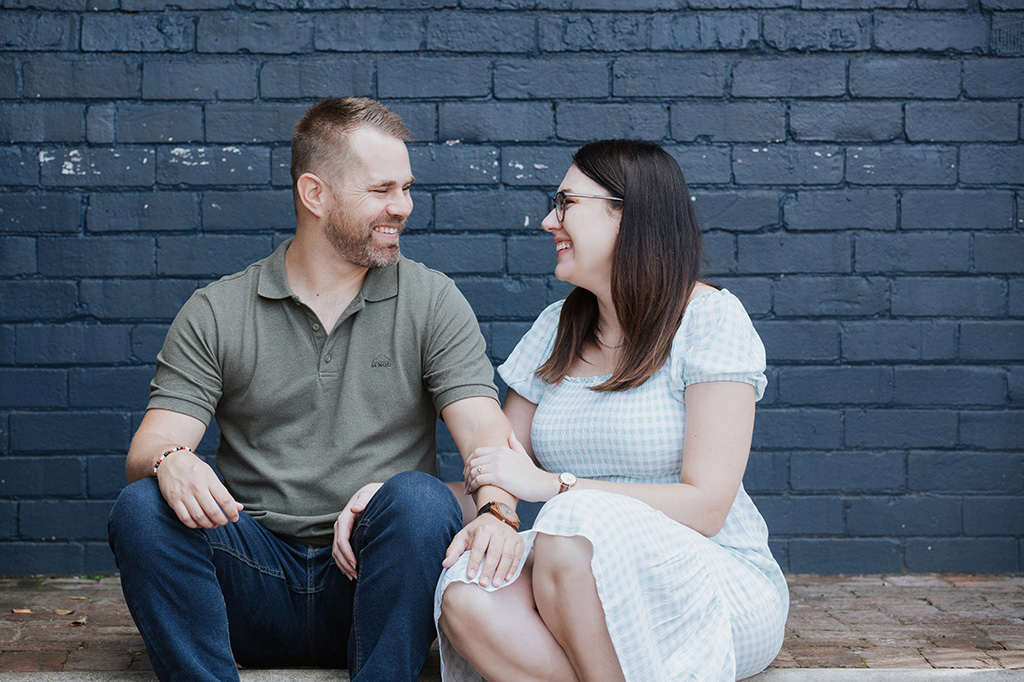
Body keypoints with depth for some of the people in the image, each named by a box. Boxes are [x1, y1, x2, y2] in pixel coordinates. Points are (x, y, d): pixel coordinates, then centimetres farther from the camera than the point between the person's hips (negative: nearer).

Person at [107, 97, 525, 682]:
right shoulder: (215, 316, 6)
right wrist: (170, 462, -27)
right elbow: (147, 449, -1)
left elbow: (485, 431, -6)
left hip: (375, 583, -1)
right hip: (255, 579, 1)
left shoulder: (432, 301, 6)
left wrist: (497, 512, -29)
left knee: (420, 498, -31)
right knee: (143, 508, -25)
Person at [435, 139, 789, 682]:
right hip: (592, 596, 4)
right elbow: (499, 467, 11)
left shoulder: (709, 317, -6)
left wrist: (548, 485, -16)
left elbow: (706, 505, -14)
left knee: (576, 526, -35)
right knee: (465, 595, -27)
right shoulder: (556, 328, 12)